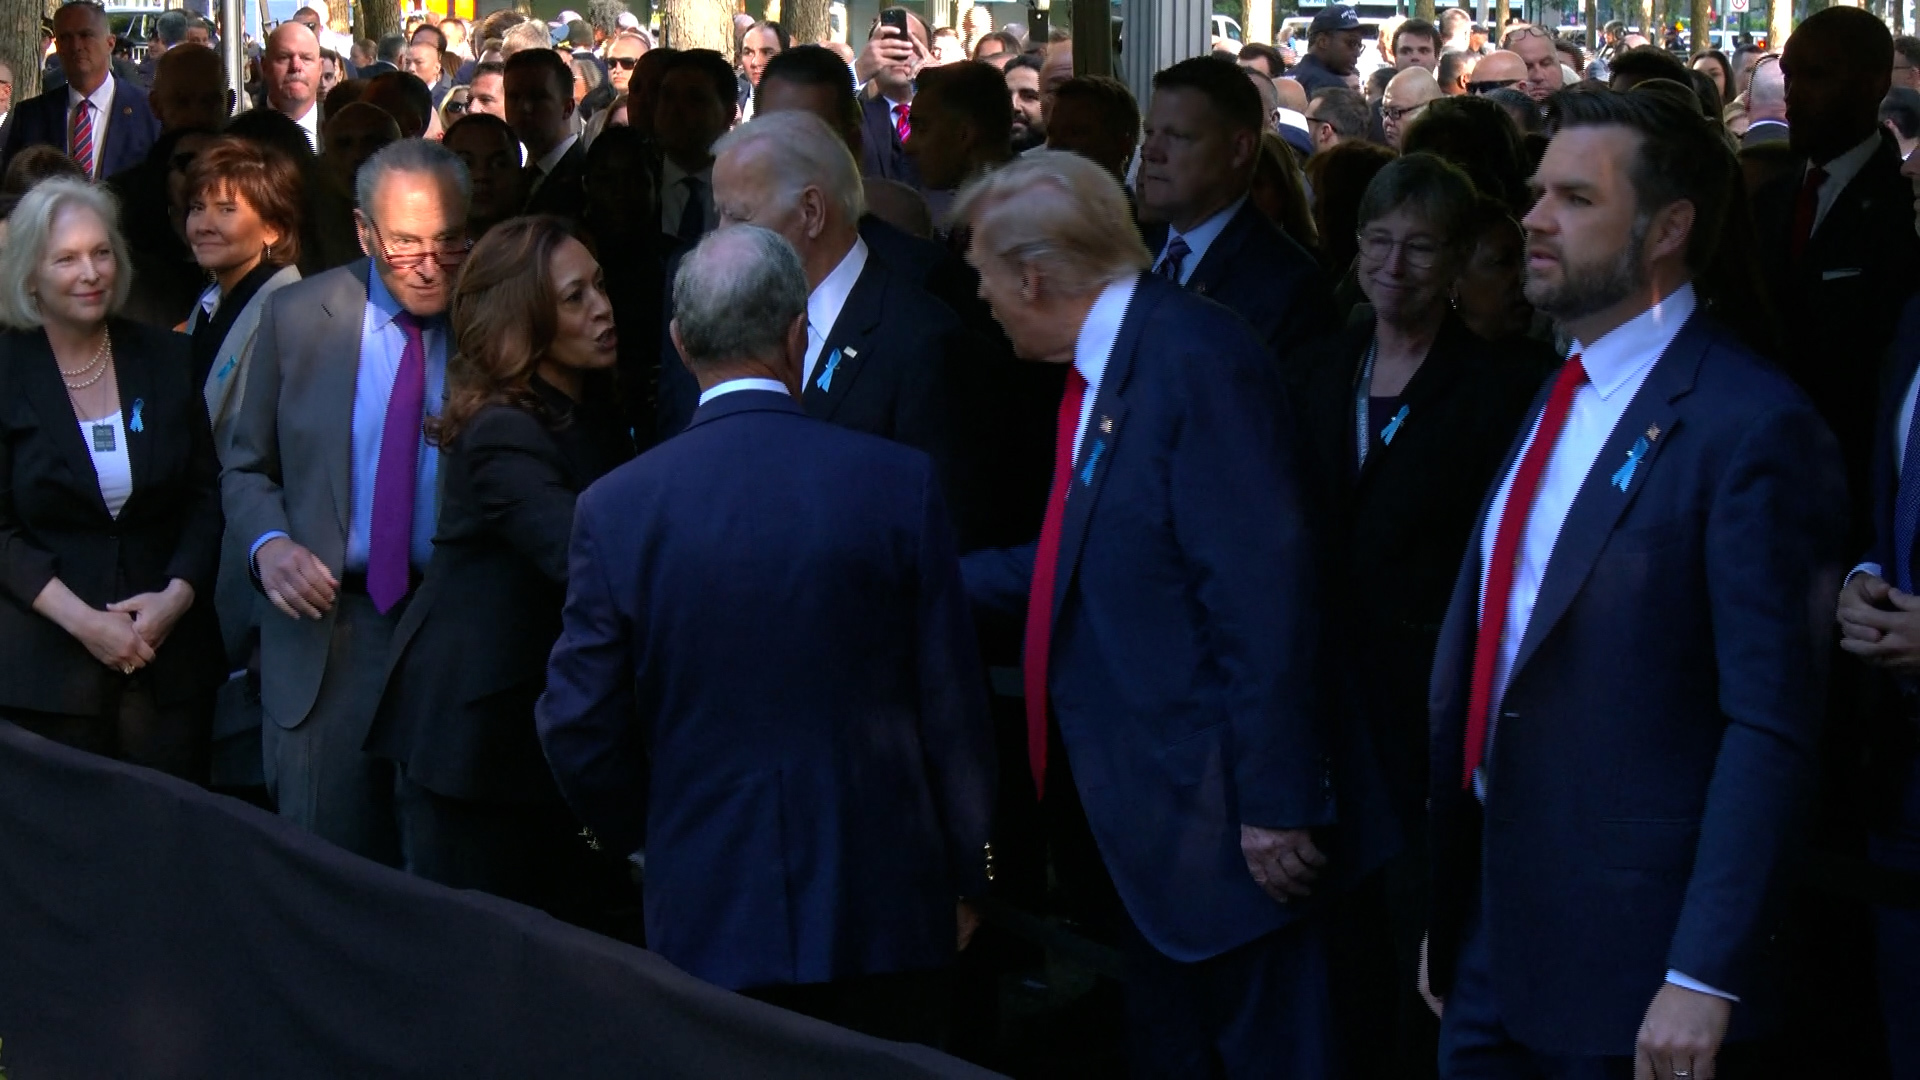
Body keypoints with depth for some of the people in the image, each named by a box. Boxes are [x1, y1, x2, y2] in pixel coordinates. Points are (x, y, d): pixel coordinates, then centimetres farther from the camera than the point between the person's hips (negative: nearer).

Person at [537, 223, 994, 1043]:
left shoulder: (616, 508, -6)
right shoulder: (899, 484, -7)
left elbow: (578, 725, -3)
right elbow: (952, 702, -3)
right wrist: (964, 876, 10)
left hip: (707, 919, 0)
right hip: (883, 911, 0)